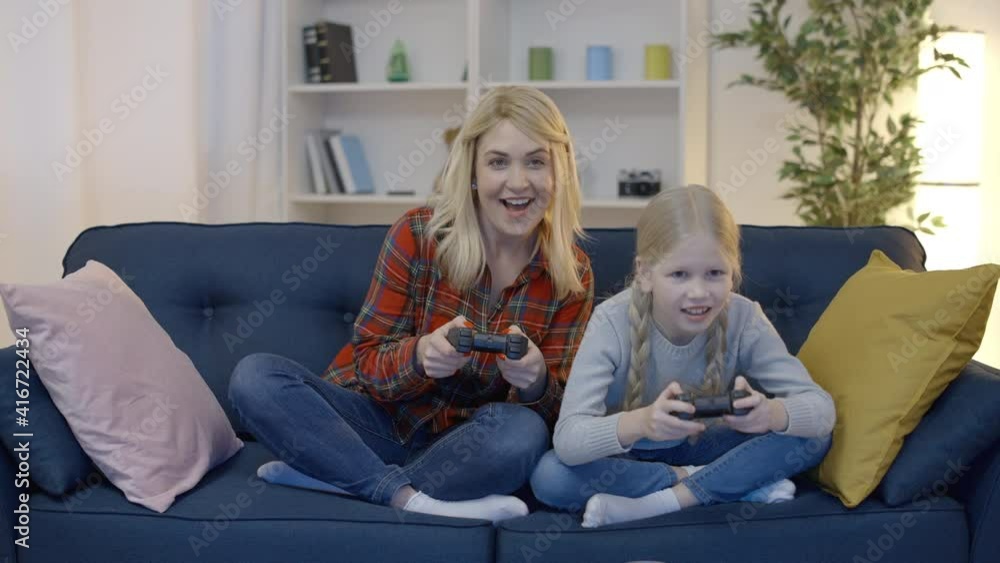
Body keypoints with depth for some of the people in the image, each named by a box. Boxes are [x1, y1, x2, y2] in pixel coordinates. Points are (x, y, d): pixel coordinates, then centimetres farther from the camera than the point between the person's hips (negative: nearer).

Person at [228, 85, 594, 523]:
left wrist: (535, 383, -30)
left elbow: (558, 411, -5)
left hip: (463, 444, 0)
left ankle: (336, 475, -22)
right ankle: (409, 498, -28)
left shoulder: (572, 274, -6)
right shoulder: (418, 234, -11)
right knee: (254, 375, -23)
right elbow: (367, 361, -8)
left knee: (524, 432, -34)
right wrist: (419, 355, -31)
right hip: (381, 419, 0)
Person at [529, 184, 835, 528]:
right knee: (548, 476, -32)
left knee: (814, 438, -20)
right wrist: (639, 423, -55)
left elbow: (822, 409, -24)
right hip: (626, 456, -1)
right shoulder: (613, 322, -26)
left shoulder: (744, 319, -20)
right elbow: (567, 439, -34)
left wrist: (771, 413, -48)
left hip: (701, 449, 1)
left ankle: (663, 503, -21)